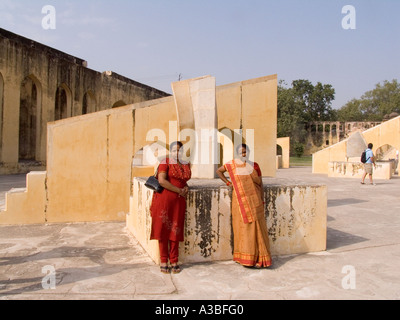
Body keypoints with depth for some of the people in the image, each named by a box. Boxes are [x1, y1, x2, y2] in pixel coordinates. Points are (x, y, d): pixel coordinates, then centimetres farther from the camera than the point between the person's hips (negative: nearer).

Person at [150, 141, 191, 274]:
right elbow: (162, 180, -15)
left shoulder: (186, 165, 14)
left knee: (175, 231, 6)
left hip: (179, 201, 4)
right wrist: (179, 190, -12)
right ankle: (163, 262, 11)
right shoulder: (165, 162, -2)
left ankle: (174, 262, 15)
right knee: (163, 229, 0)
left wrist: (186, 187, 4)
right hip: (164, 199, -4)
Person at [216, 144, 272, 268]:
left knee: (256, 227, 0)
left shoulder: (254, 165, 5)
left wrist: (262, 202, 1)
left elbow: (260, 184, 7)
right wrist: (227, 182, 6)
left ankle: (258, 258, 7)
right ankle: (244, 257, 9)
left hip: (254, 200, 1)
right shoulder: (232, 164, 4)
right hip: (240, 201, 0)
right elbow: (218, 171, 19)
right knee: (242, 227, 1)